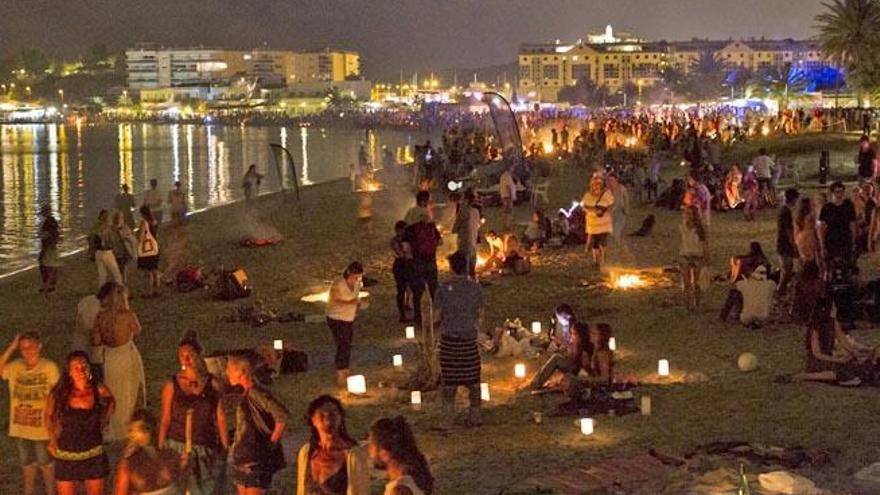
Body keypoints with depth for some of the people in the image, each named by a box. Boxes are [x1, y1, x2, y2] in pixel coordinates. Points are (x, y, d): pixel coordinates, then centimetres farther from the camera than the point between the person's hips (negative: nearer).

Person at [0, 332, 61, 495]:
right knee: (26, 462, 20)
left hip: (42, 425, -4)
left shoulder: (49, 367, -11)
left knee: (45, 462, 9)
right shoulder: (15, 366, -1)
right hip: (20, 426, 4)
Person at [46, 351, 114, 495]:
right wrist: (52, 439, 1)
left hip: (93, 454, 1)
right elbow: (49, 416, 7)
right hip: (66, 455, -1)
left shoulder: (98, 390, -9)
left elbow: (110, 402, 15)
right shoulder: (60, 393, -11)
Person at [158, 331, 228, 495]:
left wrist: (225, 449, 5)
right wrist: (160, 450, 1)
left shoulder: (212, 384, 2)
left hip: (206, 450, 1)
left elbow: (221, 419, 5)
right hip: (178, 448, -1)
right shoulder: (172, 385, 0)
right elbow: (165, 420, 3)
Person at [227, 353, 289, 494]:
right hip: (243, 459, 10)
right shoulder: (245, 394, 12)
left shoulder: (256, 393, -17)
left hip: (256, 460, -10)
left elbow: (282, 415, -27)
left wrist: (272, 442, -18)